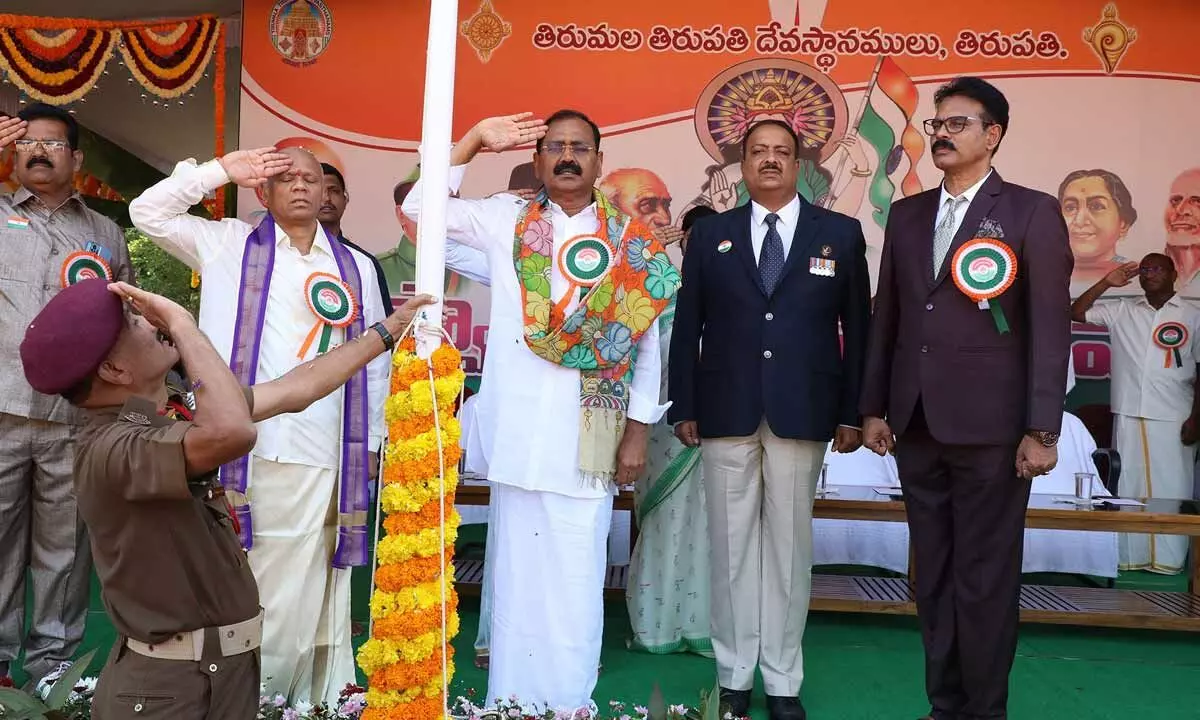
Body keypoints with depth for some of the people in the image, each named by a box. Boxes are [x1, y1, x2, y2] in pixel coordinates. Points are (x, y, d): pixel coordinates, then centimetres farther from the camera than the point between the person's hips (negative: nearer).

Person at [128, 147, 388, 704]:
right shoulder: (231, 244, 11)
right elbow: (149, 212, 8)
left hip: (325, 451, 1)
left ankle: (316, 698, 15)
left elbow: (374, 357, 14)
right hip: (247, 445, -1)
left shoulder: (356, 266, 14)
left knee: (312, 586, 5)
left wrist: (371, 441, 11)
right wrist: (223, 170, 4)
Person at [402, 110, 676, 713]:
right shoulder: (505, 220, 8)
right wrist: (474, 140, -3)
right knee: (518, 572, 8)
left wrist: (638, 431, 2)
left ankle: (571, 702, 18)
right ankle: (510, 699, 21)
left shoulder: (630, 241, 7)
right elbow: (419, 206, 2)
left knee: (576, 579, 4)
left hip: (590, 435, 0)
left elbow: (644, 342, 6)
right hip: (518, 431, 0)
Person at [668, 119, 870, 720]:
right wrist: (684, 407, 2)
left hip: (802, 414, 0)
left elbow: (857, 329, 6)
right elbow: (686, 327, 7)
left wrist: (852, 412, 1)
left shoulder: (841, 234, 6)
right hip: (726, 412, 1)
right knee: (732, 545, 6)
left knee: (789, 545, 6)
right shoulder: (710, 235, 8)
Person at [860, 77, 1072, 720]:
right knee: (934, 575, 12)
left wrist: (1042, 429, -11)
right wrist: (874, 408, 9)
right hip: (916, 424, 5)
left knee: (985, 577, 3)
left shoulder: (1033, 213, -2)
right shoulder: (907, 214, 12)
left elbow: (1050, 326, -6)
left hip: (989, 426, -4)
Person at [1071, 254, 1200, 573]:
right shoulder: (1121, 310, 10)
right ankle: (1130, 556, 11)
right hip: (1128, 416, 2)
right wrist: (1106, 282, 0)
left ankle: (1169, 559, 7)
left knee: (1170, 488, 0)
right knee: (1128, 487, 5)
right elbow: (1077, 313, 6)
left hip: (1172, 419, -2)